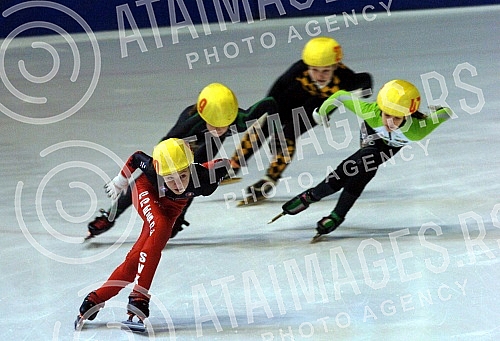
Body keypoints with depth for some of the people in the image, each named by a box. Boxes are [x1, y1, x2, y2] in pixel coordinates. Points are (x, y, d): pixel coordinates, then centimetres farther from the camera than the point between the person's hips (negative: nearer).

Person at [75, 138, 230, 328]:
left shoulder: (203, 179, -39)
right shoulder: (153, 171, -40)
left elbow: (223, 164, -20)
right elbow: (136, 158, -17)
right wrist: (121, 179, -2)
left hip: (173, 205, 2)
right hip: (146, 191, -2)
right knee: (161, 227, -32)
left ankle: (96, 298, 2)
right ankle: (139, 297, -32)